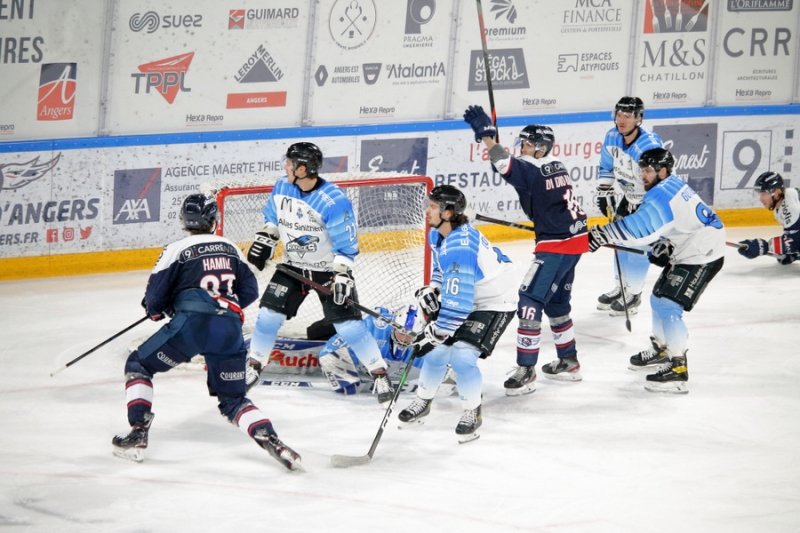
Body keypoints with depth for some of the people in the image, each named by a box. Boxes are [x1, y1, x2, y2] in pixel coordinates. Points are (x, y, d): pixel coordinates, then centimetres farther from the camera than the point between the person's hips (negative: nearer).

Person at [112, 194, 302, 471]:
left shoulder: (178, 249, 6)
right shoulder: (231, 249, 20)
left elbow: (155, 296, 4)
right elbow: (250, 291, 22)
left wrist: (156, 310, 26)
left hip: (191, 323, -4)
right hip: (230, 328, 4)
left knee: (138, 365, 15)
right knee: (233, 399, 15)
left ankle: (138, 435, 4)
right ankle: (271, 441, -9)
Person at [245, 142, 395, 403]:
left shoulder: (333, 201, -26)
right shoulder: (282, 188, -7)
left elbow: (346, 244, -21)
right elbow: (272, 216, 14)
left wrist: (342, 275, -26)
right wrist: (265, 239, 2)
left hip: (329, 270, -5)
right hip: (294, 266, 5)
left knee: (348, 324, -9)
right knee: (269, 315, -1)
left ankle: (380, 374, 2)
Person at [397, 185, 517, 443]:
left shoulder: (461, 247, -36)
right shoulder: (437, 234, -5)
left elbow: (458, 304, -36)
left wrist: (436, 333, -30)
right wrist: (431, 289, -3)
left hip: (494, 303, -9)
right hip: (460, 297, 9)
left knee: (462, 357, -19)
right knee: (436, 350, 4)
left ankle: (473, 412, 4)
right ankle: (423, 403, 26)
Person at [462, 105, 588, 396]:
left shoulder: (534, 171, -18)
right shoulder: (556, 168, 12)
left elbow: (507, 165, -34)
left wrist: (485, 135, -35)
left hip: (556, 245, -10)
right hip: (575, 239, 10)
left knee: (530, 301, -11)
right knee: (556, 302, 24)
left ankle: (526, 371, -12)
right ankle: (569, 362, 35)